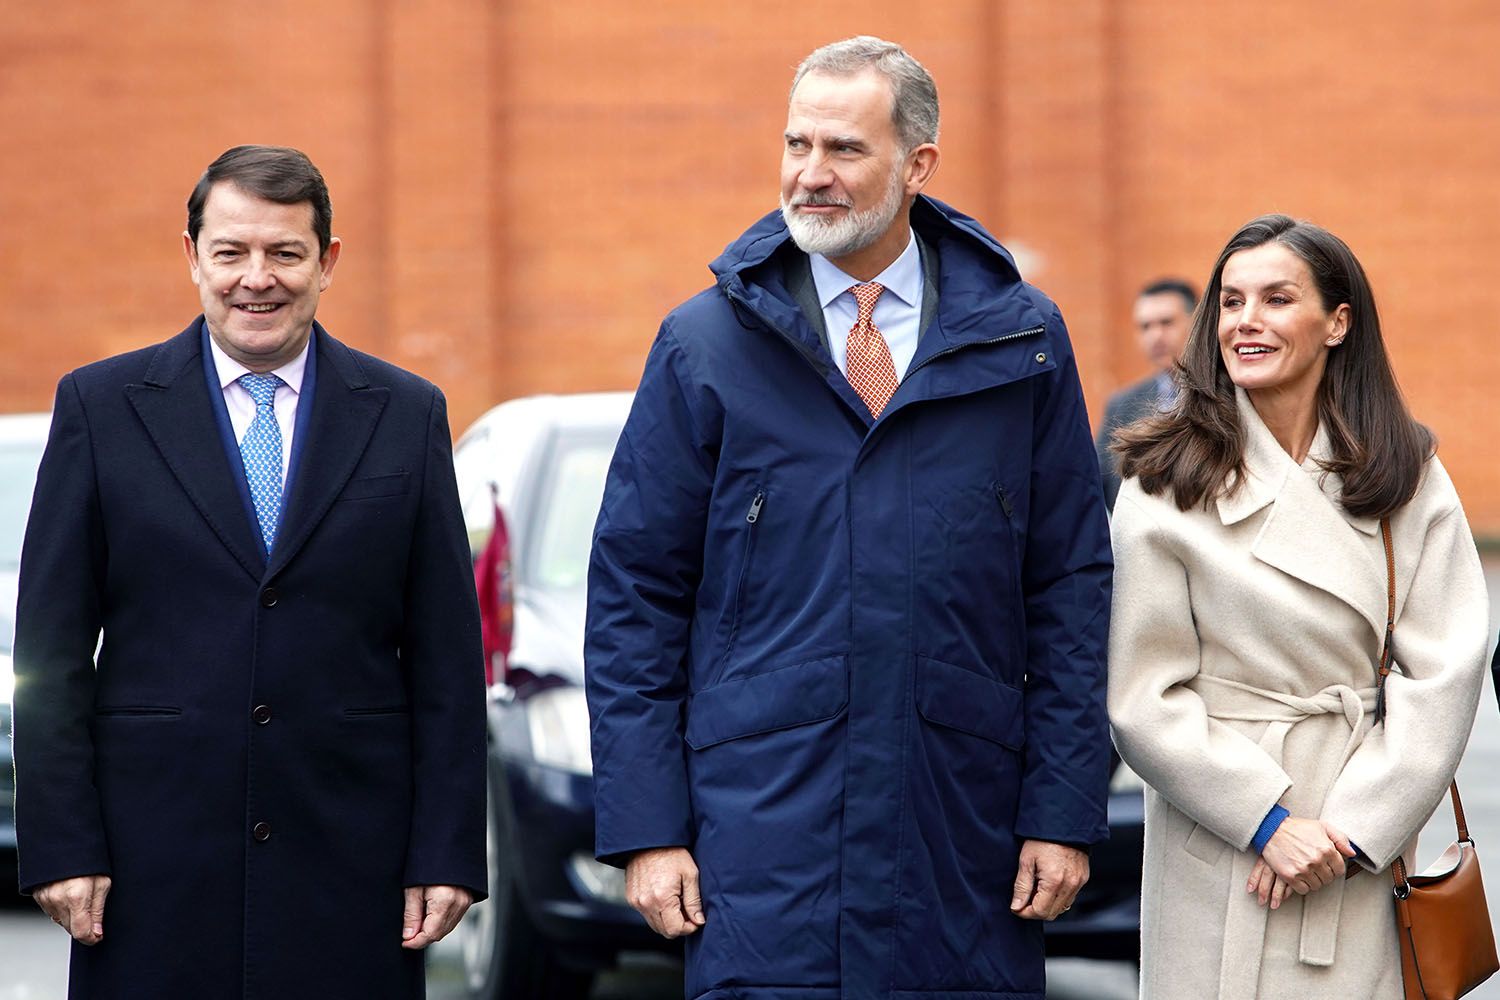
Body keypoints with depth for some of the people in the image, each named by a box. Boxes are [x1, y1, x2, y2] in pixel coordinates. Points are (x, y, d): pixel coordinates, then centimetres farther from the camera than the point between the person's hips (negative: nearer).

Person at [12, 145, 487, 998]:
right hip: (156, 862, -1)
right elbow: (52, 651, 3)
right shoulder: (101, 407, 5)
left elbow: (446, 656, 6)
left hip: (349, 860, 1)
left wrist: (447, 854, 0)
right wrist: (61, 847, -4)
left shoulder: (406, 414, 7)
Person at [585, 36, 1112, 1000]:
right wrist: (645, 825, -3)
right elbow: (633, 596, 4)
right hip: (763, 839, -1)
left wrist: (1064, 811, 1)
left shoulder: (1021, 340, 6)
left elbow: (1071, 588, 8)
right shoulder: (706, 345, 3)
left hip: (969, 849, 1)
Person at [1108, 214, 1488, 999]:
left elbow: (1443, 672, -2)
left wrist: (1353, 826, -11)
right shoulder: (1167, 486, -3)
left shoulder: (1410, 480, 3)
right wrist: (1271, 821, -13)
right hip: (1218, 861, -2)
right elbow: (1144, 699, -6)